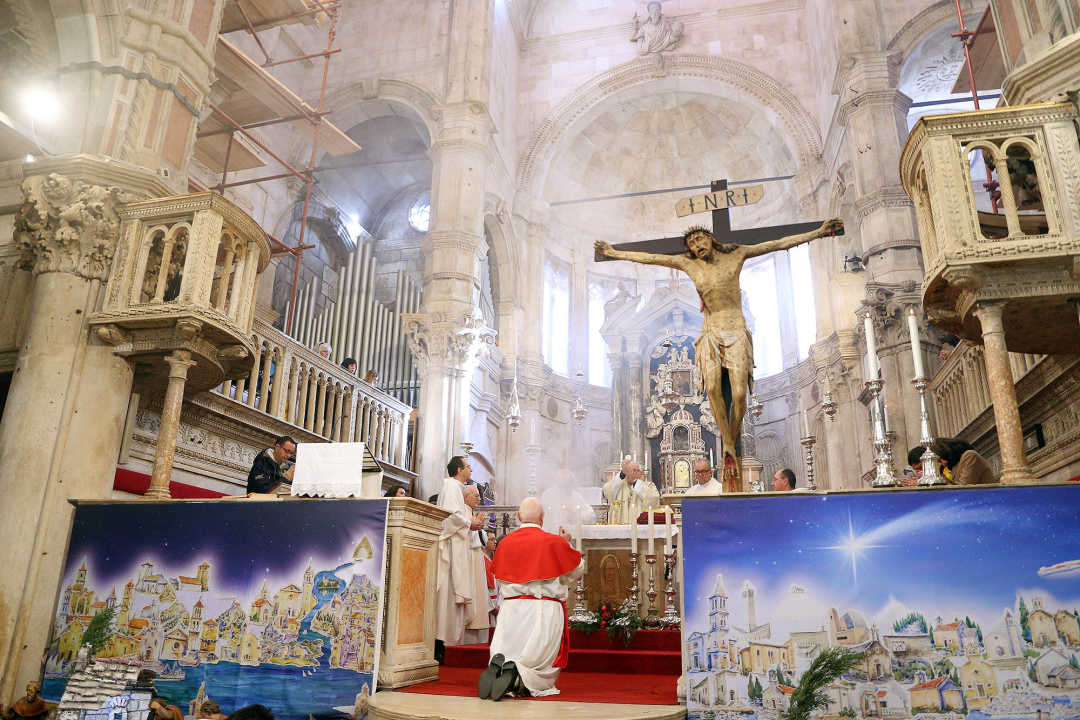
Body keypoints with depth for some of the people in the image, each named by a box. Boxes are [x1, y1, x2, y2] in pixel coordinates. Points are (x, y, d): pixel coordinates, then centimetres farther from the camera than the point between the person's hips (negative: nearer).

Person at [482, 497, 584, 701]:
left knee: (508, 655, 11)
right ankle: (519, 679, -29)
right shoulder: (554, 541, -5)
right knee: (541, 663, 3)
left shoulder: (505, 542, 4)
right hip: (545, 609, -3)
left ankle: (499, 666, -24)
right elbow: (577, 569, 10)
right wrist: (567, 544, 24)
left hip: (510, 609, 3)